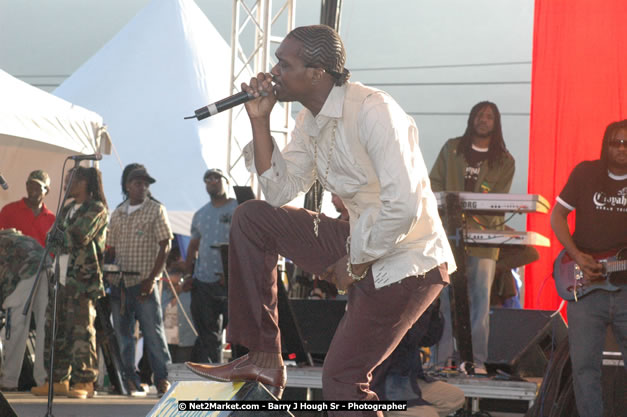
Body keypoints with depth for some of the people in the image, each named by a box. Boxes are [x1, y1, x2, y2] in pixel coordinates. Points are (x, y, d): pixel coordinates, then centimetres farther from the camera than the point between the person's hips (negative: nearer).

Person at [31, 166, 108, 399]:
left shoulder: (96, 209, -4)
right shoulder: (66, 210, 22)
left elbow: (79, 237, -16)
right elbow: (54, 240, 20)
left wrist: (61, 234, 2)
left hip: (83, 280, -8)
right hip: (62, 279, 8)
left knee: (82, 331, -9)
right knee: (56, 329, 6)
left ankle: (84, 382, -5)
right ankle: (58, 380, 13)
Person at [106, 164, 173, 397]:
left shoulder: (156, 210, 0)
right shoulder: (117, 214, 14)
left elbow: (164, 246, -4)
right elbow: (111, 249, 17)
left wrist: (152, 278, -11)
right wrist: (106, 277, 7)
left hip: (144, 283, -5)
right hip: (119, 282, 5)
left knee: (153, 332, -6)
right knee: (123, 333, 6)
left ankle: (163, 380, 0)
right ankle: (130, 381, 13)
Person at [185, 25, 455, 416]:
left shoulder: (372, 111, -23)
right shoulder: (311, 120, 5)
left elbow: (403, 206, -29)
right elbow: (279, 191, 7)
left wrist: (355, 263, -17)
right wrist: (260, 120, -2)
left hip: (406, 262, -9)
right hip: (360, 244, 9)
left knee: (342, 377, -10)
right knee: (251, 218, 4)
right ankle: (262, 356, 5)